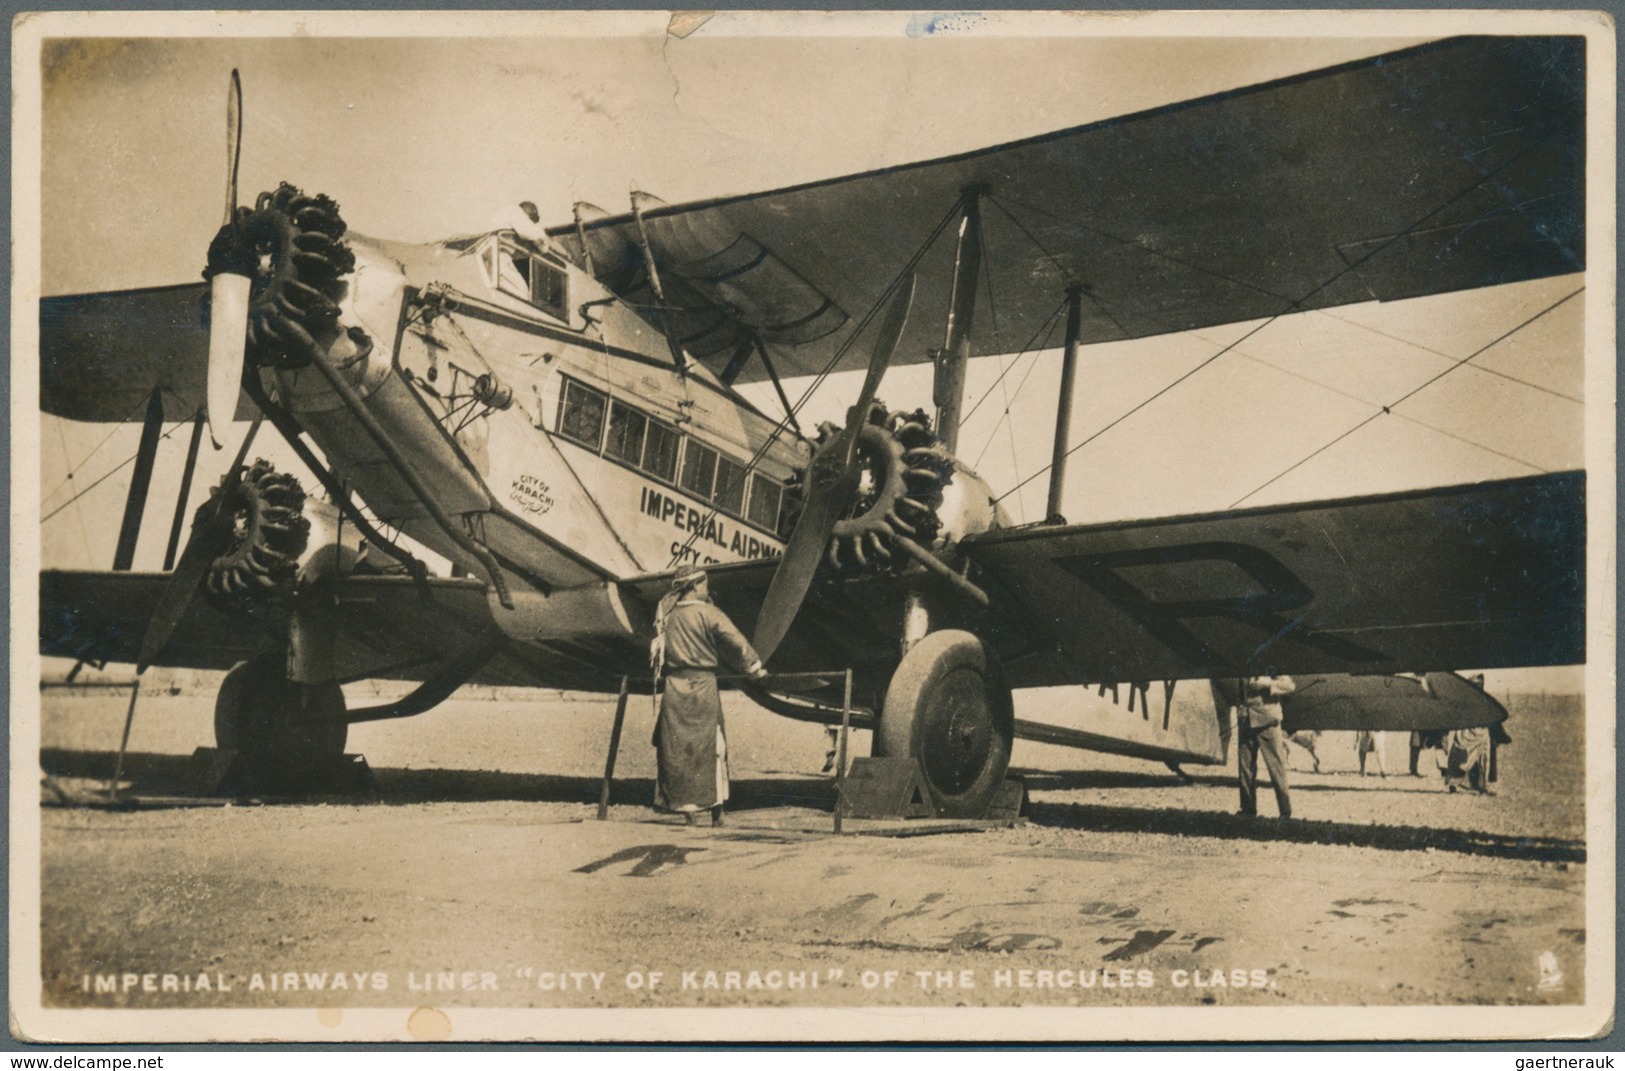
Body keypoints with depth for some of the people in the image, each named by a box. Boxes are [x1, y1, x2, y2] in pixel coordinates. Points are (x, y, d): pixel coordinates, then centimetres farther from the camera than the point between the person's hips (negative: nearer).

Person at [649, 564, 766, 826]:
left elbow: (657, 649, 16)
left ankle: (683, 806, 6)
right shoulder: (708, 614, -6)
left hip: (673, 687, 4)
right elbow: (736, 643, -8)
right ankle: (715, 809, 4)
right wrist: (756, 670, 4)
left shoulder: (666, 614, 9)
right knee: (708, 746, 3)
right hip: (702, 686, -4)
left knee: (675, 748, 6)